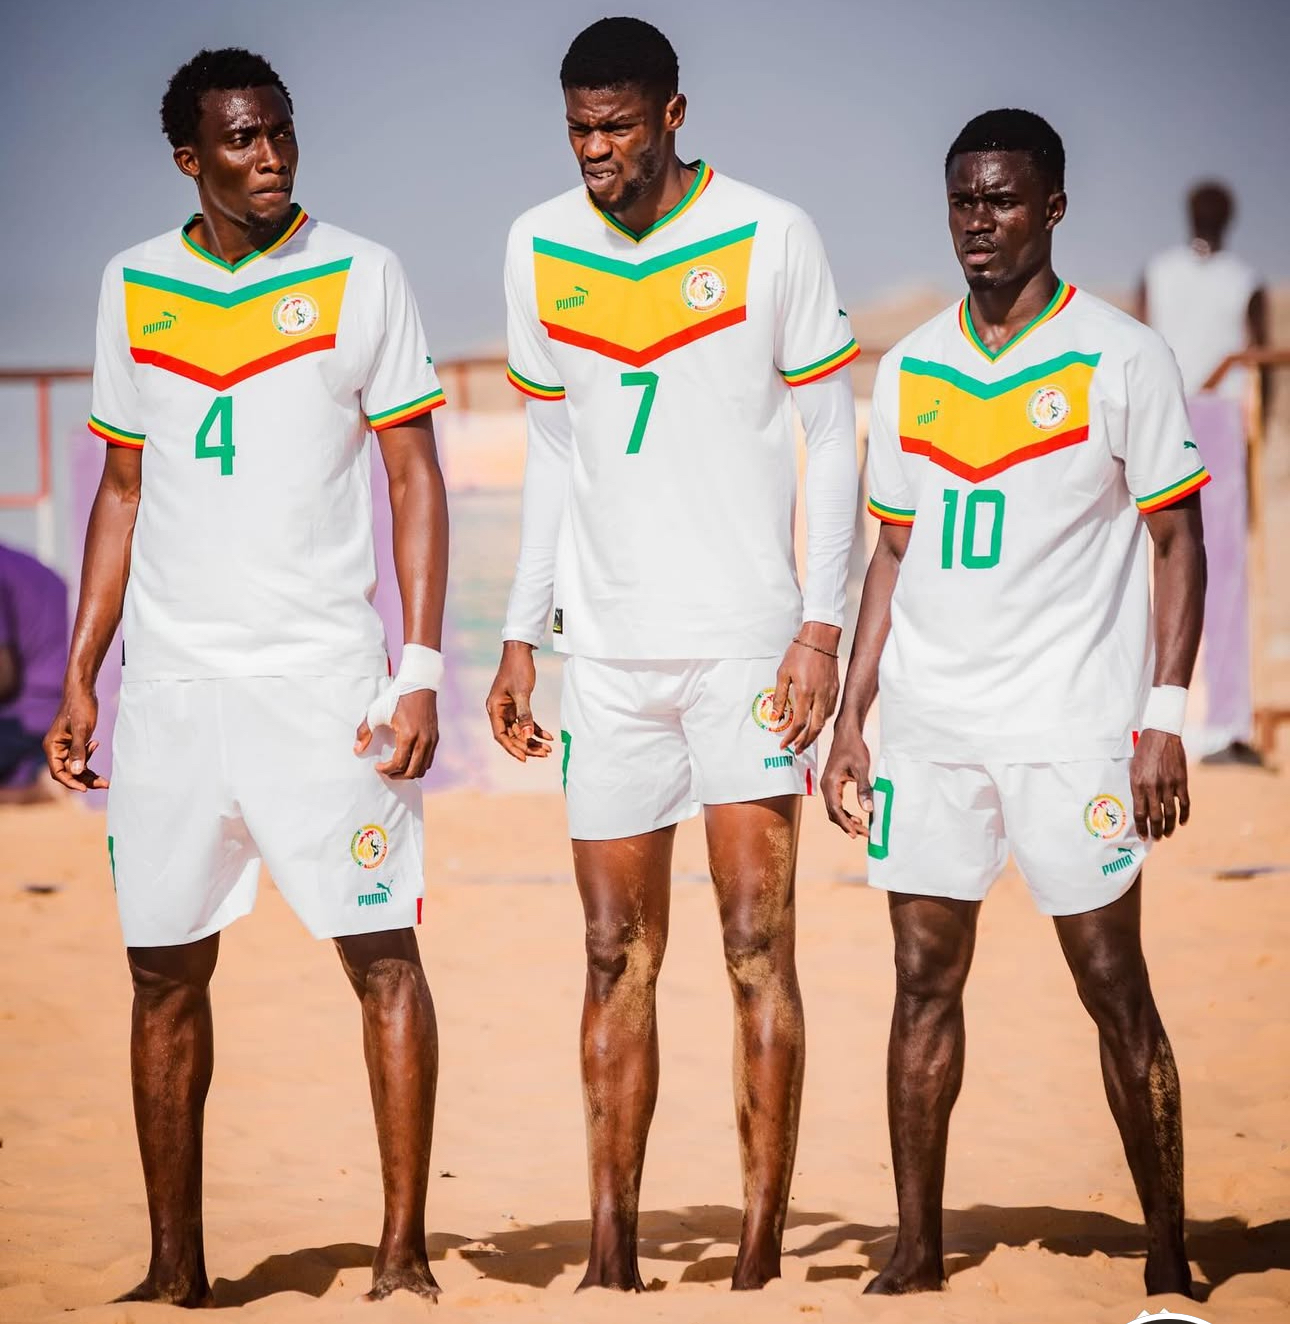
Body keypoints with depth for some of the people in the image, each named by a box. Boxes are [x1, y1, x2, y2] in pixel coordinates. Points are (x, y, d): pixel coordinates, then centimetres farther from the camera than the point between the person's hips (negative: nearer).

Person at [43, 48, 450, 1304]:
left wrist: (420, 670, -9)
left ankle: (403, 1251, 0)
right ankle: (176, 1269, 13)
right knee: (165, 970, 5)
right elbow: (123, 490, 16)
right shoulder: (134, 286, 9)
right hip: (170, 681, 3)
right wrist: (78, 676, 11)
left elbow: (415, 478, 0)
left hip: (324, 676, -3)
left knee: (383, 952, -7)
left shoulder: (358, 278, 0)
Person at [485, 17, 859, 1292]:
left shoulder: (770, 237, -4)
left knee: (759, 945, -7)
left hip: (747, 639, -4)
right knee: (617, 955, 4)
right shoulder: (537, 249, 8)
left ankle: (760, 1254, -5)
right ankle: (610, 1255, 8)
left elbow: (831, 438, 0)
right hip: (606, 650, 4)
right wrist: (521, 637, 13)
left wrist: (821, 627, -8)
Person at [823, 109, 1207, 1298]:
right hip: (930, 720, 4)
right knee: (924, 980, 5)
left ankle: (1168, 1258, 6)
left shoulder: (1120, 356, -3)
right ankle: (918, 1255, 12)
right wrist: (850, 717, 10)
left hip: (1074, 725, -4)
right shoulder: (910, 370, 10)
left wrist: (1165, 717, -11)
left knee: (1114, 989, -2)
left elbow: (1178, 541, -3)